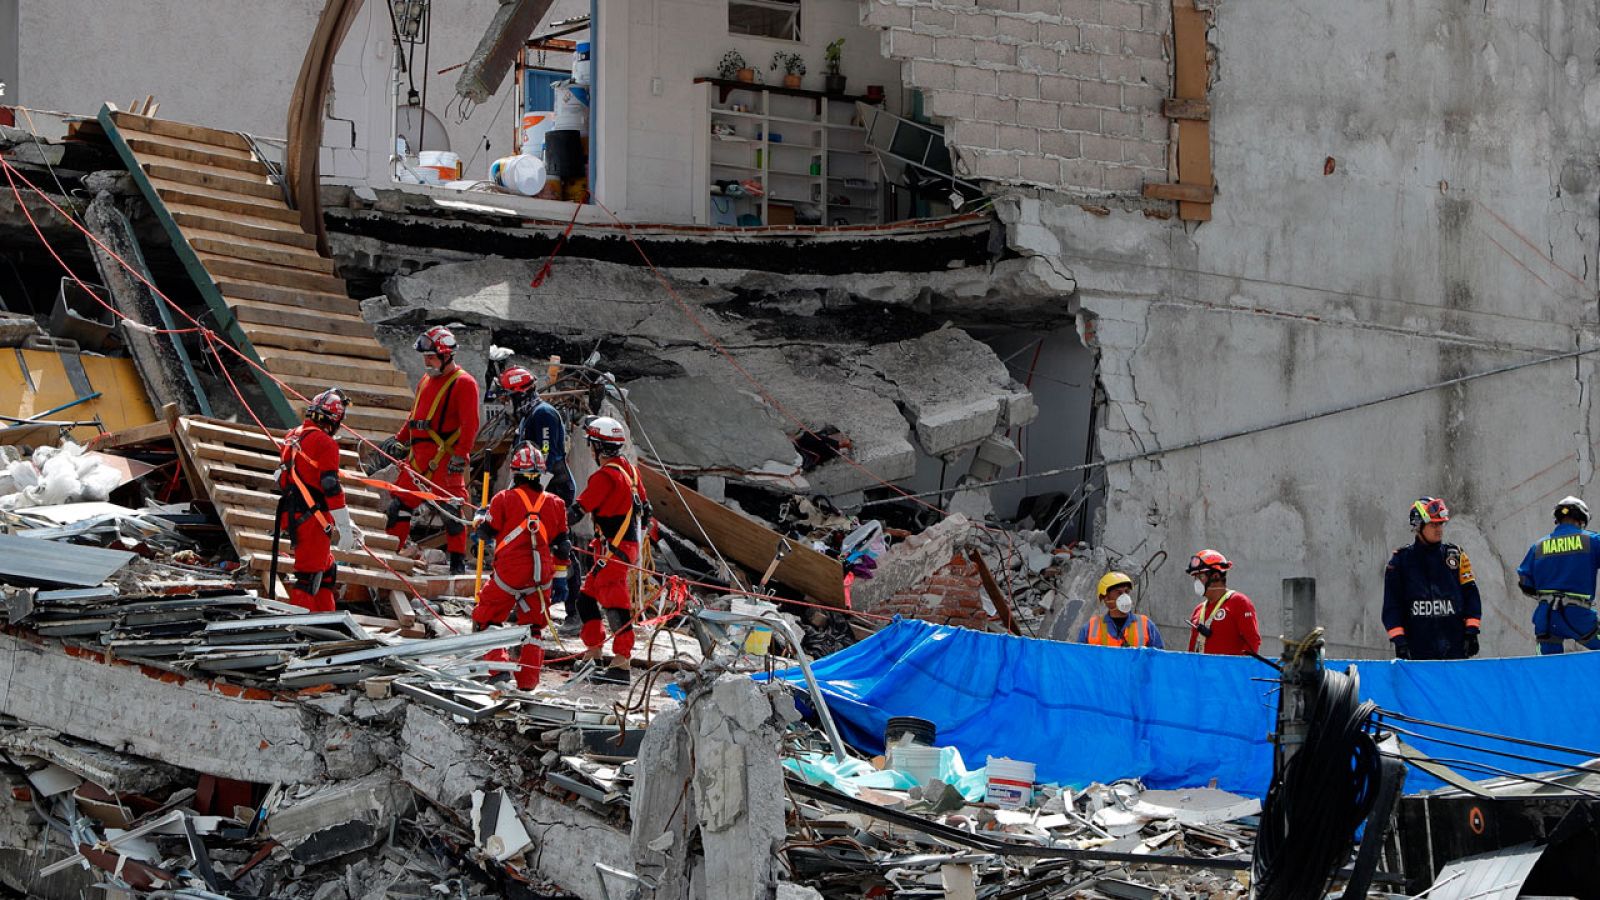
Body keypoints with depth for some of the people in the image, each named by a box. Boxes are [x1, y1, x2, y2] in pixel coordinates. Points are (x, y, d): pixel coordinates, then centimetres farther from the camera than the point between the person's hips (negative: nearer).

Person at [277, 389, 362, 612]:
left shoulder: (292, 437, 16)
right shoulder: (324, 443, -13)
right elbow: (331, 488, -17)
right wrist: (344, 528, -12)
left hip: (292, 516, 9)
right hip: (313, 519, -9)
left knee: (326, 569, 20)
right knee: (309, 575, -7)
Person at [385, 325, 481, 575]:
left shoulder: (463, 383, -8)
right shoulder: (426, 381, 19)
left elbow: (470, 424, -14)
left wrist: (460, 455, -21)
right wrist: (400, 440, 19)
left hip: (445, 457, -8)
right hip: (418, 455, 8)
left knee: (451, 508, -8)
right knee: (400, 502, 8)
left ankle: (458, 561, 0)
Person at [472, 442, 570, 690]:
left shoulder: (504, 499, -5)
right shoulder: (554, 504, 7)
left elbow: (486, 532, 2)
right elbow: (562, 545, 11)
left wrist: (479, 517, 24)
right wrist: (559, 576, 21)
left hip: (509, 572, -3)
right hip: (541, 576, 3)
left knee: (485, 619, 10)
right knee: (533, 626, 14)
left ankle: (497, 665, -7)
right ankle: (528, 679, 11)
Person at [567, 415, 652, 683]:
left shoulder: (606, 476, -16)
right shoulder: (629, 470, 12)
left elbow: (579, 510, -18)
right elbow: (645, 507, 21)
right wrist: (641, 531, 31)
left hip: (613, 549, -10)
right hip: (629, 544, 10)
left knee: (615, 603, -11)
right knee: (587, 596, 18)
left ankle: (621, 664, -14)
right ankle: (593, 651, 24)